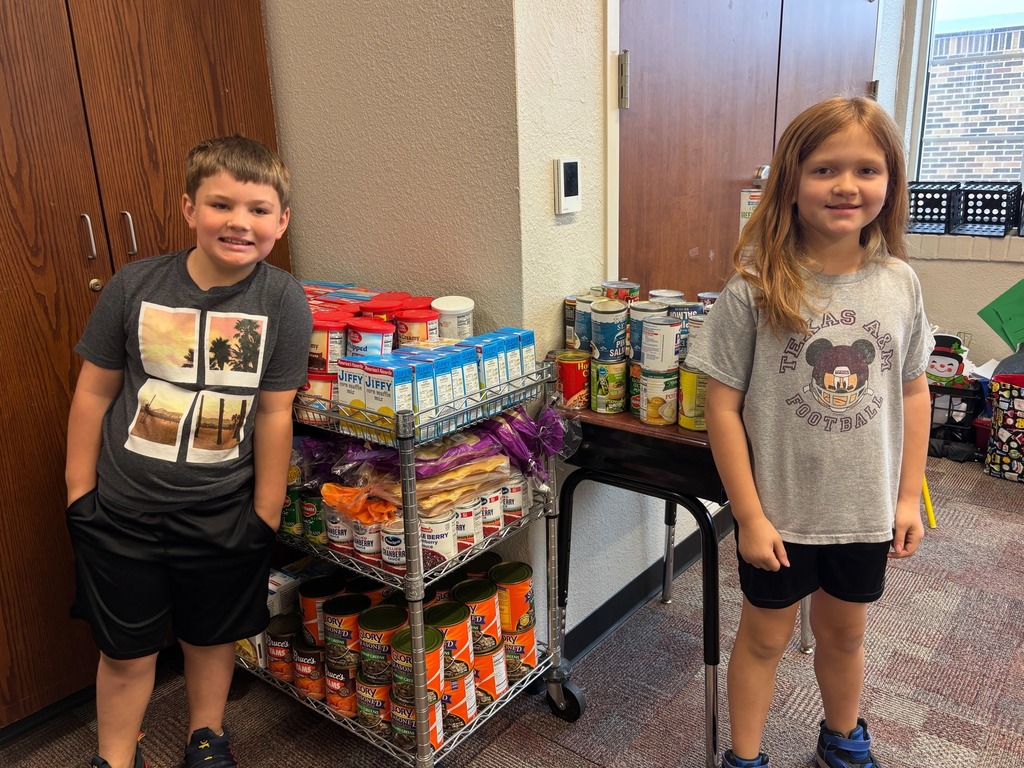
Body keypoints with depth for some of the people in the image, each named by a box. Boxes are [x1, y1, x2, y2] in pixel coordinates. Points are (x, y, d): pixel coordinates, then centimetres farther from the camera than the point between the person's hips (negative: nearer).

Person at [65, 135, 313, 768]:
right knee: (126, 648, 15)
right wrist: (79, 491, 2)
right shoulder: (135, 286, -10)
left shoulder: (282, 301, -13)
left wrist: (266, 514, -6)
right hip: (121, 510, 1)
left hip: (223, 515, 0)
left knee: (211, 637, 20)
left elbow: (275, 413, -10)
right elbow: (94, 391, -1)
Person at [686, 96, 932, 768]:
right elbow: (723, 406, -15)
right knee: (766, 636, 15)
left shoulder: (900, 283, -4)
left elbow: (914, 392, 5)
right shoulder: (755, 289, -17)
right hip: (779, 511, -3)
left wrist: (909, 495, 5)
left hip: (867, 511, 4)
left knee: (845, 632, 24)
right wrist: (750, 514, -14)